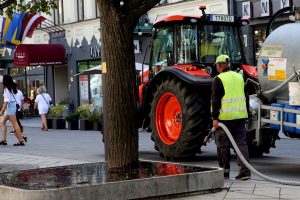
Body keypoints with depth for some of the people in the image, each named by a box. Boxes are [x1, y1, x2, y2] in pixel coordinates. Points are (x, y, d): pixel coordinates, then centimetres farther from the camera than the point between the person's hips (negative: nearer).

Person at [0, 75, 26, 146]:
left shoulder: (6, 88, -12)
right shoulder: (12, 88, 13)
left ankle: (21, 140, -8)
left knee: (14, 123, -8)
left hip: (10, 106, -10)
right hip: (13, 105, 10)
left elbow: (6, 100, -19)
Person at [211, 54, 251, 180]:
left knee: (223, 145, 7)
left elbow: (215, 100, -12)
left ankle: (224, 171, 14)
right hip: (240, 116, 5)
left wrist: (215, 118, -10)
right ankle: (245, 170, -3)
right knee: (241, 142, 5)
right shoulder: (239, 77, 11)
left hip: (225, 117, -5)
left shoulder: (218, 79, -8)